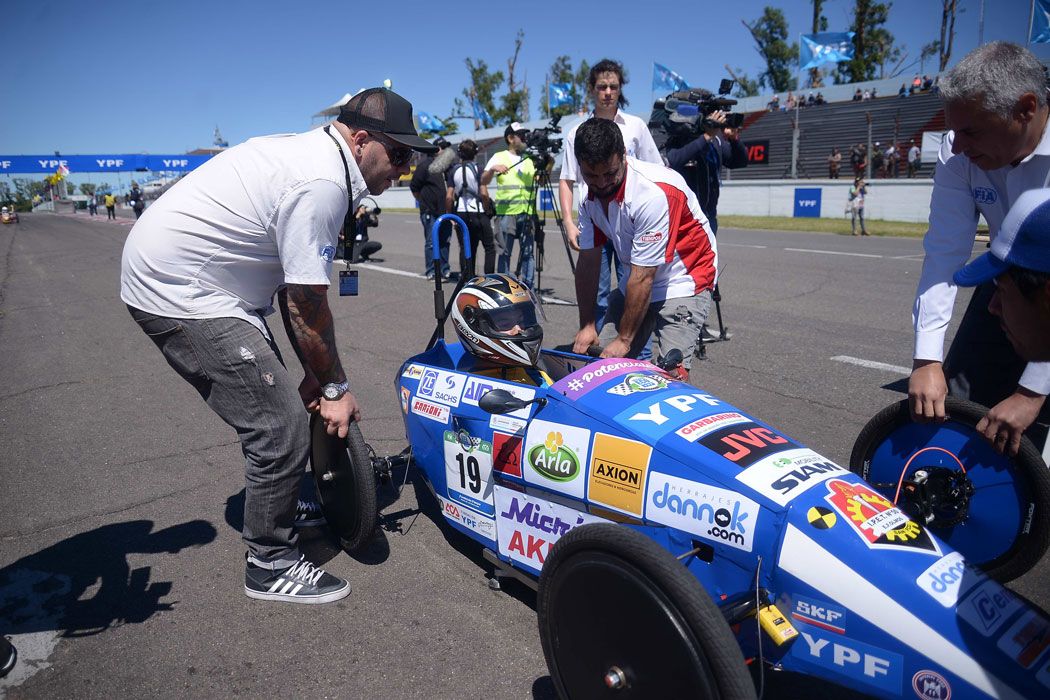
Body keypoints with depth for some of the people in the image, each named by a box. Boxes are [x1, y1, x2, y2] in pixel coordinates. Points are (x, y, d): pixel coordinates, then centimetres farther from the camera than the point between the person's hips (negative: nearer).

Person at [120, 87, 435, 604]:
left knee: (273, 406, 19)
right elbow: (307, 306, -19)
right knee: (282, 428, -10)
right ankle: (272, 565, 8)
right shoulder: (322, 184, -23)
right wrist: (334, 387, -6)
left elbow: (295, 288, 10)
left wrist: (315, 376, 9)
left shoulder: (312, 154, 9)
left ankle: (283, 512, 39)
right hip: (180, 293, -11)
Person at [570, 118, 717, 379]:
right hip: (635, 282, 7)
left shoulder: (653, 192, -29)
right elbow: (588, 261, 1)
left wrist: (624, 340, -19)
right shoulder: (590, 196, -5)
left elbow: (643, 278, -26)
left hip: (683, 282, -7)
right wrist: (586, 326, 2)